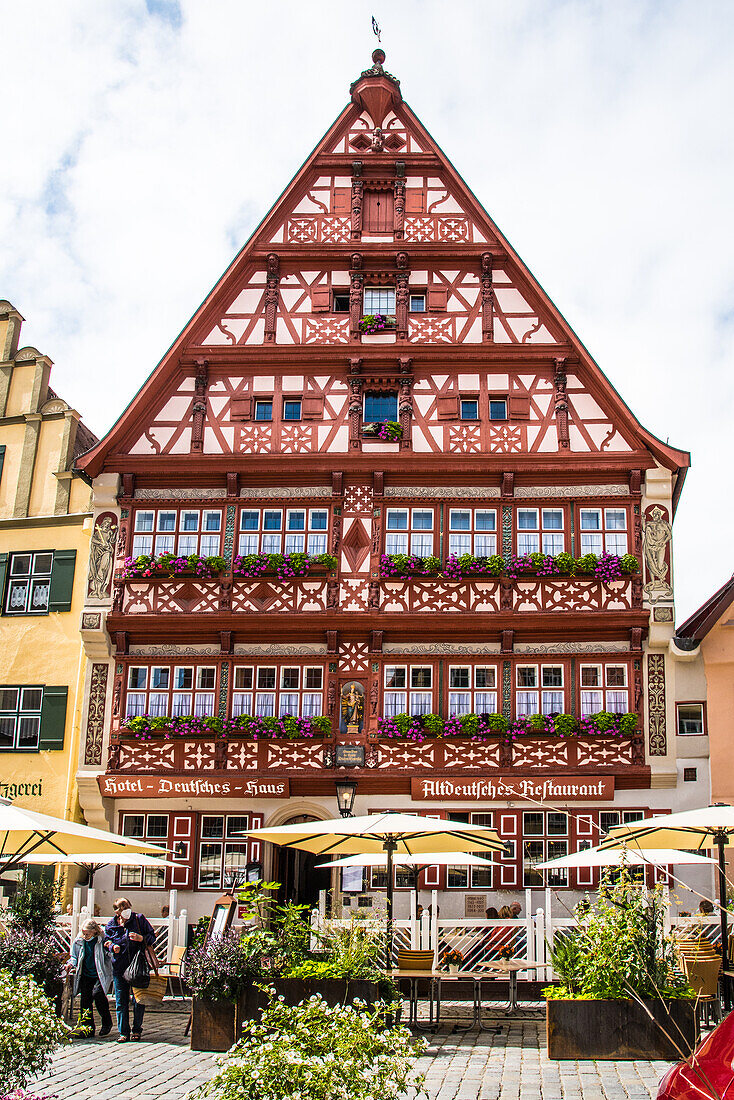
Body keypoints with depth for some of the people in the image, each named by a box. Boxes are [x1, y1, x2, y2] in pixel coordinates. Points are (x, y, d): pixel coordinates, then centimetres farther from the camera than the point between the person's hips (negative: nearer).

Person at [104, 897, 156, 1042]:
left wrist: (142, 938, -16)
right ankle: (124, 1032, 12)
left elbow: (152, 936, 4)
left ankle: (137, 1030, 17)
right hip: (119, 967, 2)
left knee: (139, 999, 2)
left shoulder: (139, 919, 0)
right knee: (121, 1001, 3)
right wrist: (113, 947, -6)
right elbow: (107, 942, 16)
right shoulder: (111, 925, 5)